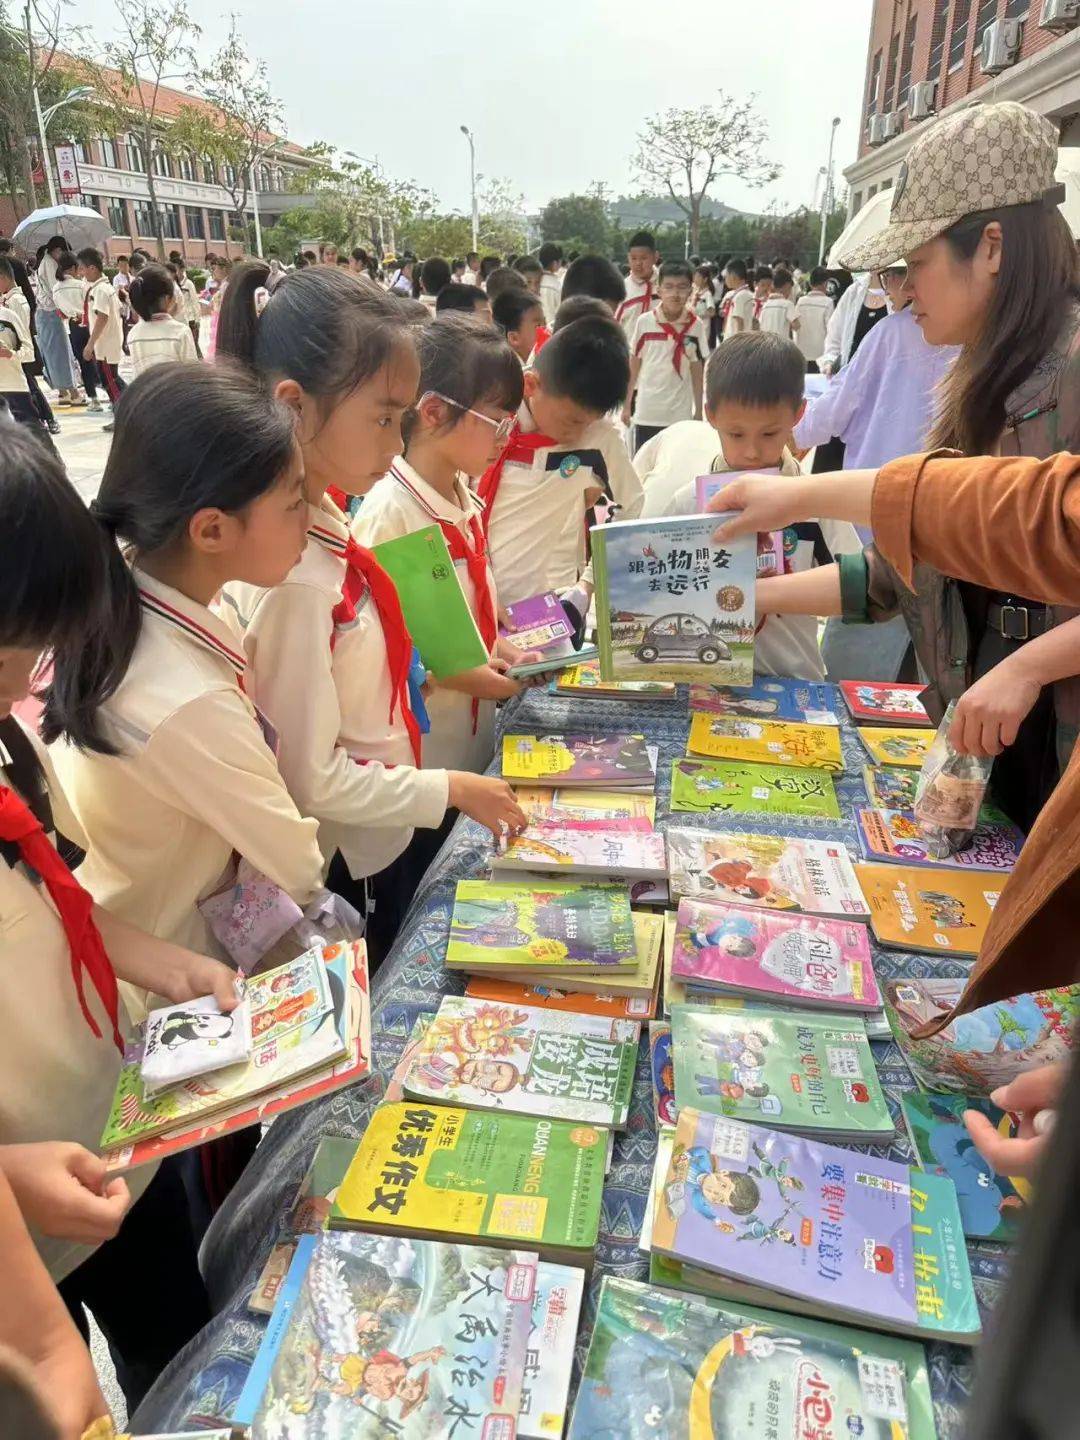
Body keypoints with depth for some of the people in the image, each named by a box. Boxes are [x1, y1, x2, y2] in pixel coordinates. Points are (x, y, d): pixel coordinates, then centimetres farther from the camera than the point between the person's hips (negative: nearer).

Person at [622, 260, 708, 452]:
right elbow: (633, 366, 4)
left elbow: (697, 371, 3)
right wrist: (626, 405, 5)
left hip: (680, 413, 0)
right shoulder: (644, 322, -5)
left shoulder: (695, 325, -3)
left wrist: (699, 411, 3)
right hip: (647, 412, 0)